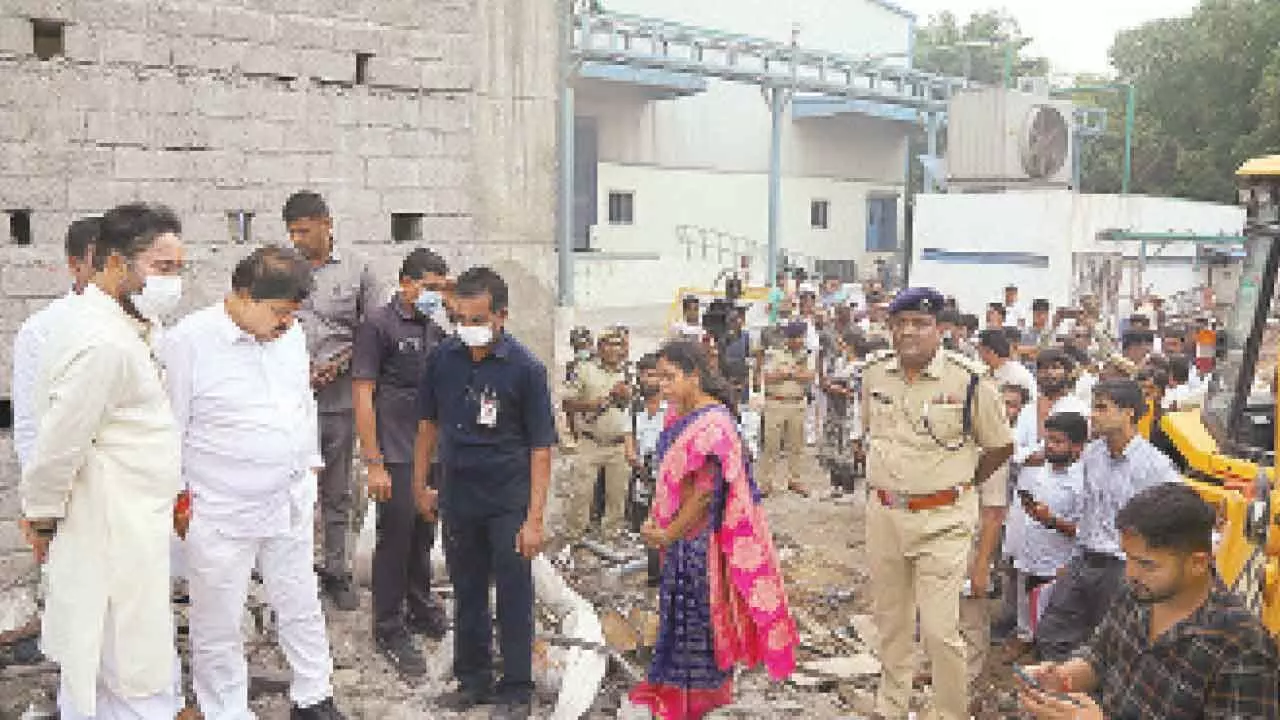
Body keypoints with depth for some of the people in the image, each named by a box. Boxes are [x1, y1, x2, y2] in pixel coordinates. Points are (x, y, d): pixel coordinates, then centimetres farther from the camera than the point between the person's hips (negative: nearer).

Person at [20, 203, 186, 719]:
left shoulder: (109, 324, 9)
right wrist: (42, 517, -5)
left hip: (124, 531, 10)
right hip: (115, 539, -10)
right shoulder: (105, 344, -24)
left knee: (88, 676, 23)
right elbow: (59, 445, -20)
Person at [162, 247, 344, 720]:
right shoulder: (188, 342, -16)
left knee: (303, 609, 17)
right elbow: (170, 428, -10)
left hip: (290, 507, 5)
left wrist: (310, 476, 15)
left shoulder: (291, 334, 2)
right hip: (220, 516, -5)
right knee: (218, 627, 9)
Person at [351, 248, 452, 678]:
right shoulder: (379, 325, -9)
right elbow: (362, 396, -12)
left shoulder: (435, 328, 10)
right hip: (396, 457, -6)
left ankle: (420, 610, 33)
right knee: (395, 538, 1)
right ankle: (389, 630, 15)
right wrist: (374, 464, -15)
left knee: (424, 534, 17)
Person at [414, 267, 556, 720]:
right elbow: (429, 423, 12)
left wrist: (535, 517, -15)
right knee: (467, 593, 16)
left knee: (514, 596, 5)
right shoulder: (443, 358, -2)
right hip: (458, 497, 4)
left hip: (509, 502, -4)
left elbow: (541, 447, -12)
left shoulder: (525, 368, -13)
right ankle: (473, 680, 33)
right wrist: (420, 484, 11)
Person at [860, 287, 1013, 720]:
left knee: (939, 630, -6)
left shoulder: (968, 380, -12)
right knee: (890, 621, 17)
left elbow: (1001, 446, -1)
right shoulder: (874, 375, 2)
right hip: (883, 514, 5)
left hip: (942, 519, -5)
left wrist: (960, 484, 4)